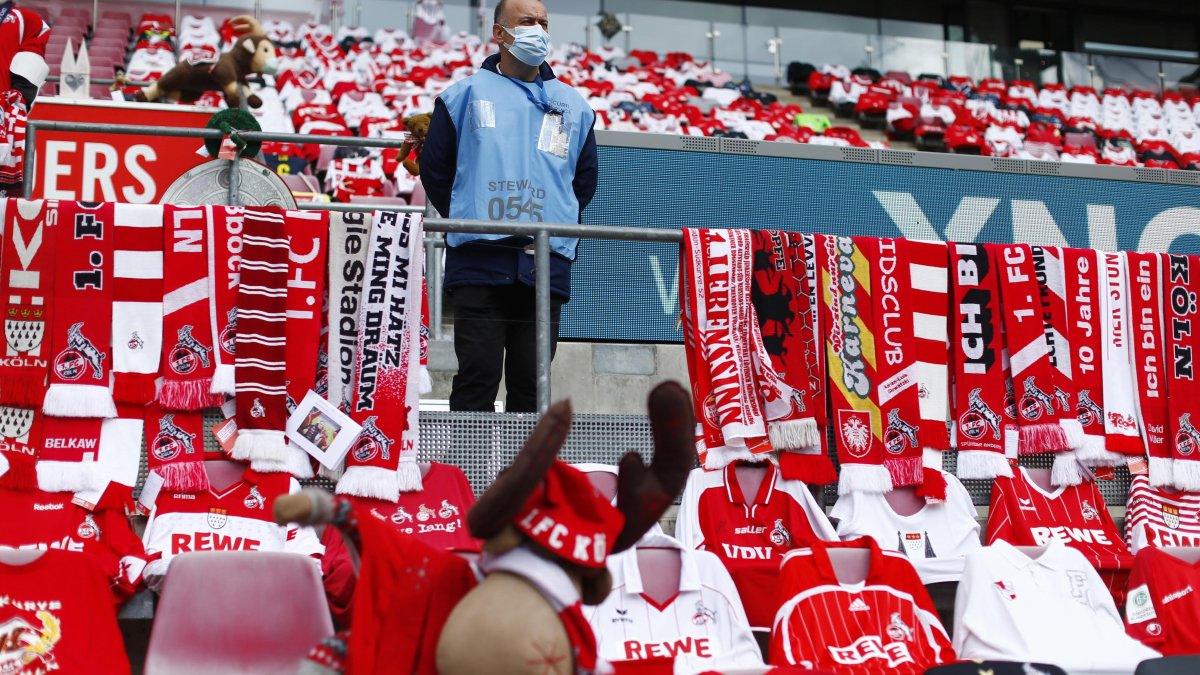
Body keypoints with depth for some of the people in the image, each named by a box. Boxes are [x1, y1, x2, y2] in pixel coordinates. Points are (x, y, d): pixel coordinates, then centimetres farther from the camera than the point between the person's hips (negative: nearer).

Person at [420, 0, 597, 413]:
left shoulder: (573, 106, 16)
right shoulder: (465, 96, 9)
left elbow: (585, 179, 21)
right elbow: (435, 170, 12)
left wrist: (559, 232, 12)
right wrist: (467, 223, 8)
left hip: (546, 267, 3)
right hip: (480, 263, -2)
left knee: (532, 383, 5)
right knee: (478, 377, -5)